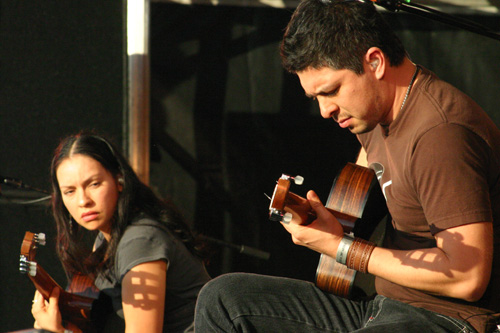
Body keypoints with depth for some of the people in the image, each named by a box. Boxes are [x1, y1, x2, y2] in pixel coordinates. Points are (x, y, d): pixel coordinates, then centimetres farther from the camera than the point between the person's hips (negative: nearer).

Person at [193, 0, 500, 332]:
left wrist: (342, 248, -19)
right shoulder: (376, 115, 10)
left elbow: (468, 278, -25)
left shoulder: (440, 132, -22)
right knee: (222, 298, 6)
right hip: (379, 304, 10)